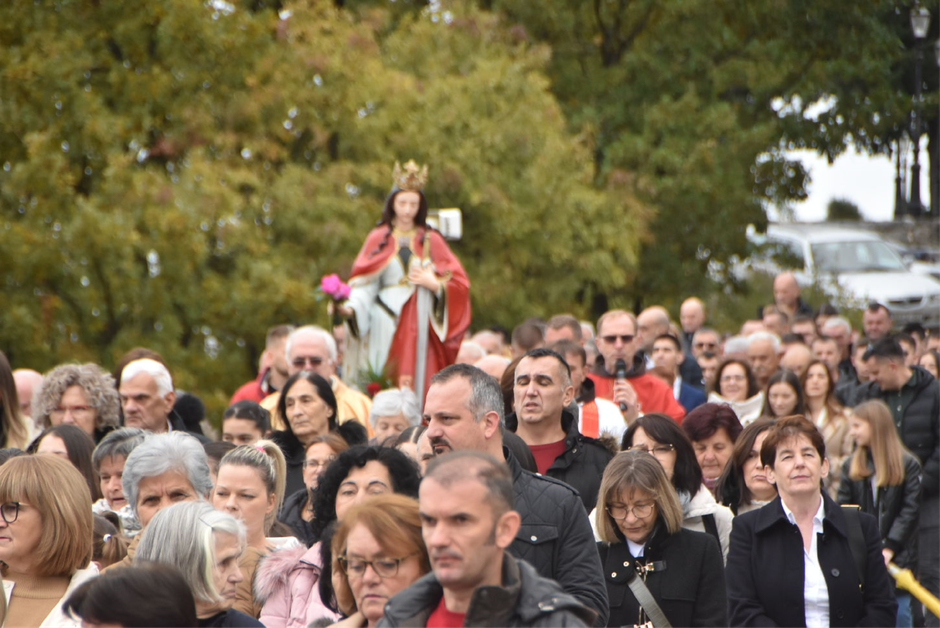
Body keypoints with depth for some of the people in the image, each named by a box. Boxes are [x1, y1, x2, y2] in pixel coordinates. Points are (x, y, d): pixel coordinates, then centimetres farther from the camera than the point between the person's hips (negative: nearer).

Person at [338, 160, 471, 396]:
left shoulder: (431, 240, 12)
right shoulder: (378, 239, 10)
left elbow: (459, 283, 8)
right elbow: (365, 284, -1)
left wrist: (434, 284, -8)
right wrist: (350, 307, -18)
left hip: (420, 325, 1)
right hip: (388, 325, -1)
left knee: (420, 384, -8)